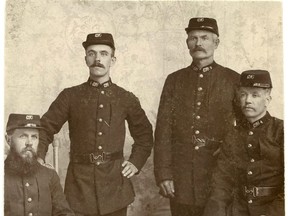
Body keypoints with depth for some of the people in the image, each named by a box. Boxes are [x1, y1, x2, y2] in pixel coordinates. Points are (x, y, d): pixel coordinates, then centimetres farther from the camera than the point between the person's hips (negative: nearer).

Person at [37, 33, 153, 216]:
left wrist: (136, 162, 7)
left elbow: (144, 134, 17)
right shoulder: (70, 96, 3)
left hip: (116, 182, 1)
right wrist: (38, 160, -6)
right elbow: (45, 129, 7)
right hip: (80, 181, -1)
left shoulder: (126, 99, 6)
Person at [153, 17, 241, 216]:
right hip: (181, 178, 1)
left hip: (220, 173, -1)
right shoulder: (174, 80, 6)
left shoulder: (233, 80, 2)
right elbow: (163, 130, 2)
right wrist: (163, 174, -4)